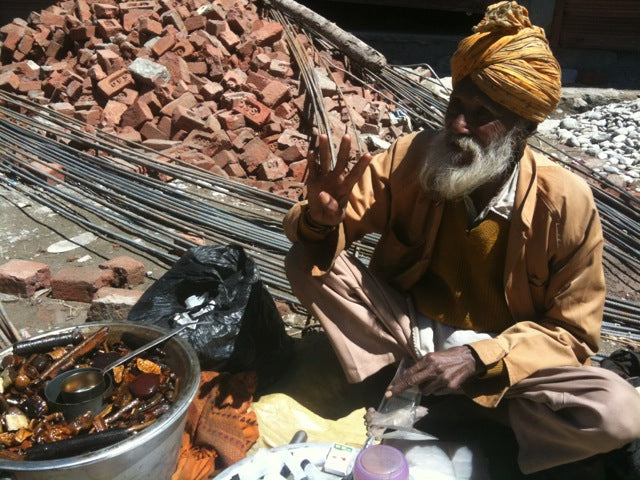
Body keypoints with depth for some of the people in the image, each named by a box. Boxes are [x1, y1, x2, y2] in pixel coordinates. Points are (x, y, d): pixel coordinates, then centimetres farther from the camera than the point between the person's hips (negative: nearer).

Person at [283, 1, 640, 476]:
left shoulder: (567, 204, -20)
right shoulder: (413, 157, -16)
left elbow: (572, 333, -11)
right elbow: (317, 237, -9)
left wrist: (480, 359, -26)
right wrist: (323, 218, -34)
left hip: (500, 357, 0)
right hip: (408, 328, 1)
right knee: (308, 260, -21)